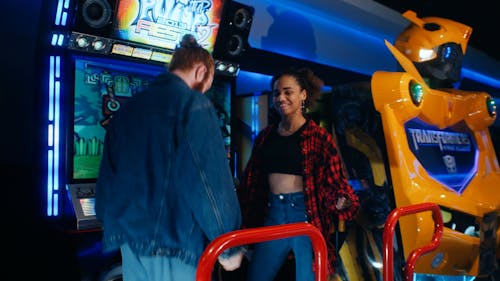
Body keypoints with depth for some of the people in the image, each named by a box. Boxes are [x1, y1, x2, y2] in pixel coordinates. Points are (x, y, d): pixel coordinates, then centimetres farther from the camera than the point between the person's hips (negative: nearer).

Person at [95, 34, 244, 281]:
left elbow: (107, 178, 13)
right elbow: (211, 180, -16)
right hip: (173, 243, -7)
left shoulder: (128, 108, 12)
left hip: (129, 237, 7)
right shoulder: (193, 104, -9)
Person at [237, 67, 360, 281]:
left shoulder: (318, 137, -3)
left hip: (306, 216, -4)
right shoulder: (265, 136, 9)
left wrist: (342, 202, -24)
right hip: (271, 215, 4)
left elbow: (334, 180, -5)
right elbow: (249, 181, 13)